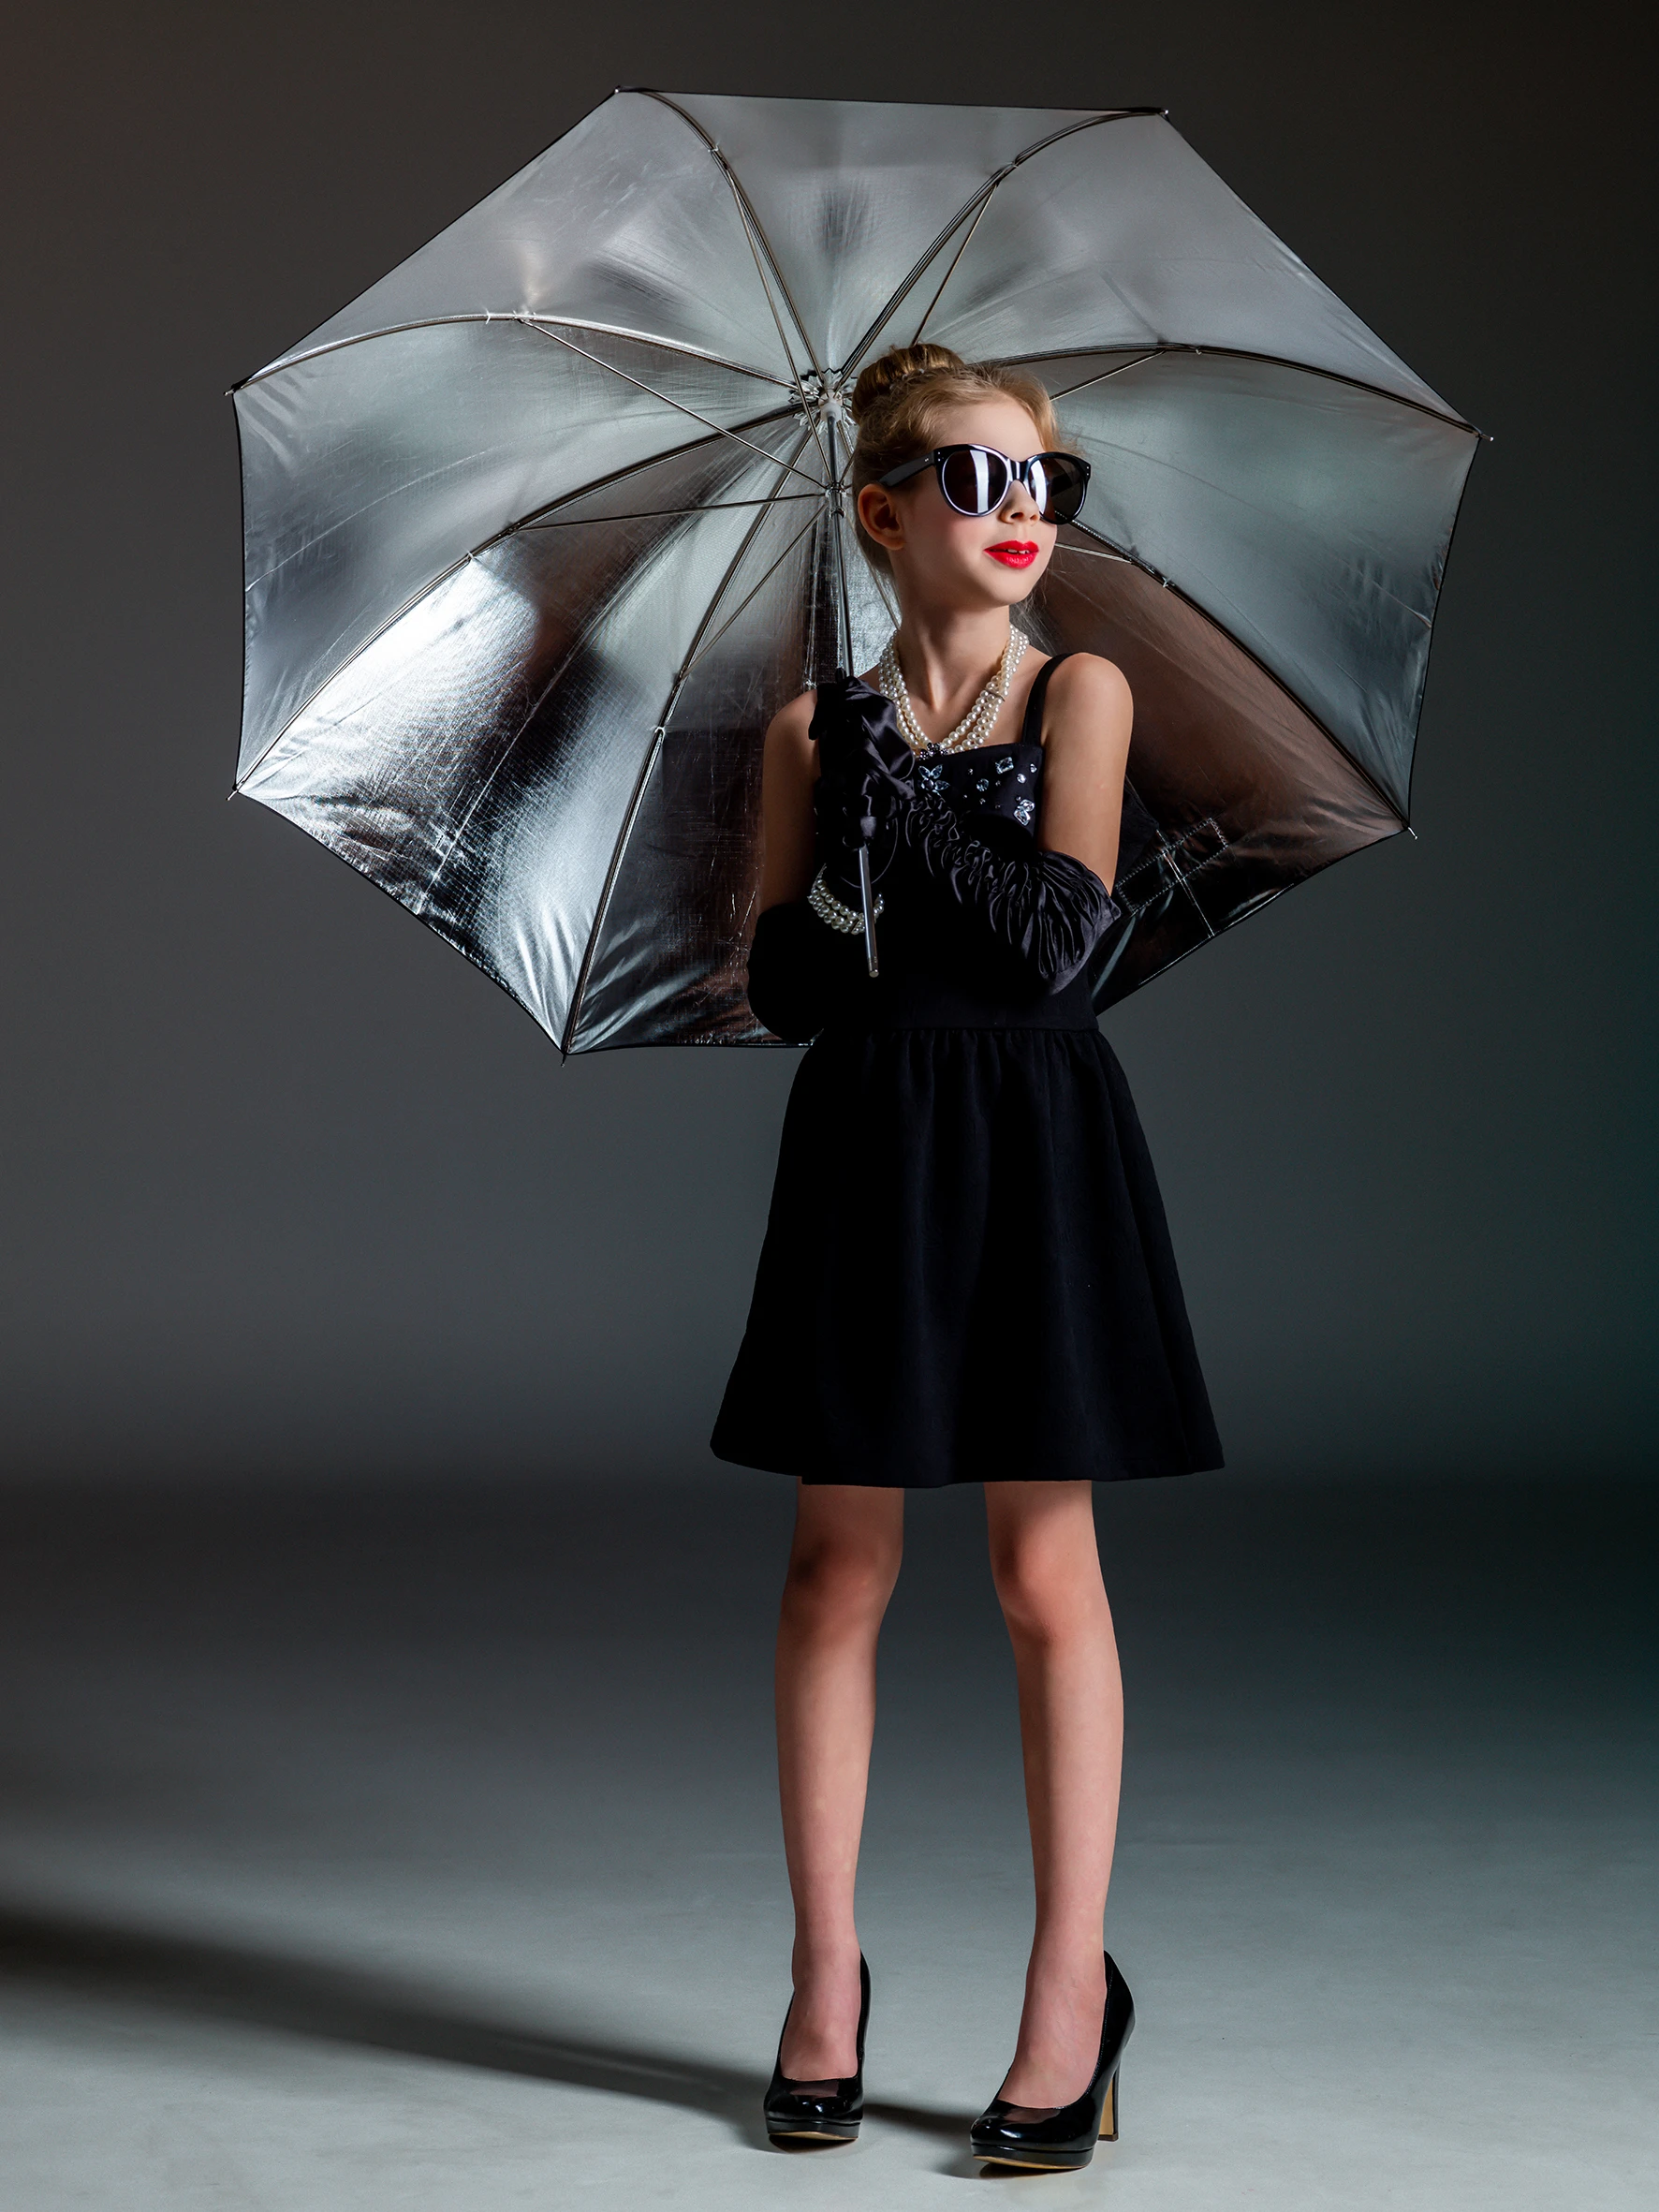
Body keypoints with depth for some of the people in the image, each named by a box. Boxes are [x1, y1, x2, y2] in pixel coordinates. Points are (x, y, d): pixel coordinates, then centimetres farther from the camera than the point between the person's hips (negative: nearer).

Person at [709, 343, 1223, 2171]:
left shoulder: (1080, 694, 2)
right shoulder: (818, 728, 7)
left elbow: (1062, 933, -10)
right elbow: (781, 988, 3)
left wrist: (901, 799, -9)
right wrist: (840, 880, -15)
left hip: (1034, 1146, -2)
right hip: (866, 1146, 2)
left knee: (1046, 1571, 0)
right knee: (838, 1560, 4)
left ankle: (1072, 1987, 10)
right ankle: (826, 1980, 16)